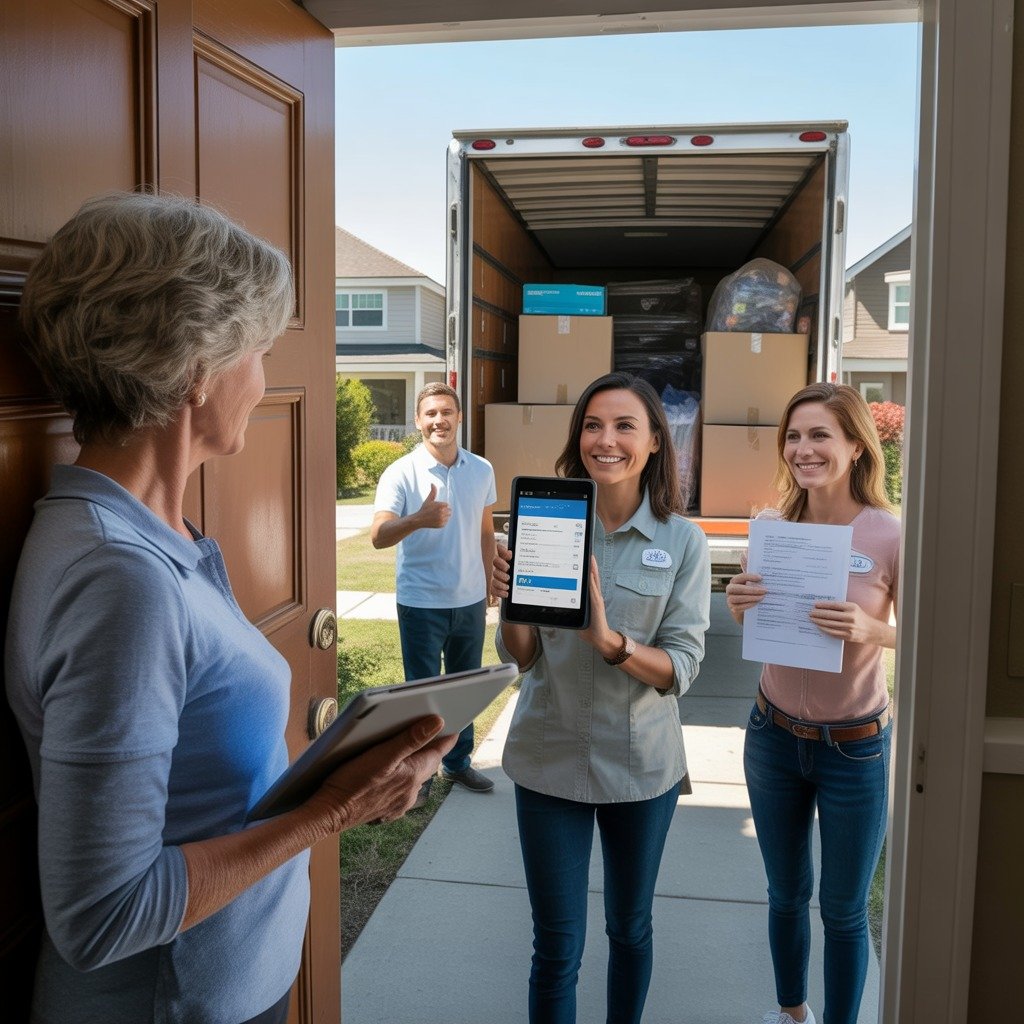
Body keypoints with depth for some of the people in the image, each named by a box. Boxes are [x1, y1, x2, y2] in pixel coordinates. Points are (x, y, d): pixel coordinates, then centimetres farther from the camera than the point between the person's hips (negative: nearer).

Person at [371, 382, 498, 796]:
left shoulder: (481, 470, 2)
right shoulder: (401, 473, -13)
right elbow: (378, 536, -25)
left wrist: (487, 587, 14)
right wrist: (418, 520, -43)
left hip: (470, 601, 4)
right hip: (422, 604, -4)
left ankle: (458, 762, 36)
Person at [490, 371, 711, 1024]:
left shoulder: (683, 542, -8)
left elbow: (682, 668, -12)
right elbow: (522, 657, -4)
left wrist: (610, 640, -30)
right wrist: (510, 606, -25)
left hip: (641, 763, 0)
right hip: (551, 759, 0)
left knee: (631, 928, 21)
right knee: (557, 946, 8)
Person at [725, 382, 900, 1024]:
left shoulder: (891, 536, -16)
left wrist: (872, 629, -29)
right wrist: (740, 605, -15)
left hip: (854, 747, -3)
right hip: (774, 734, 4)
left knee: (844, 910, 13)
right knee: (786, 894, 21)